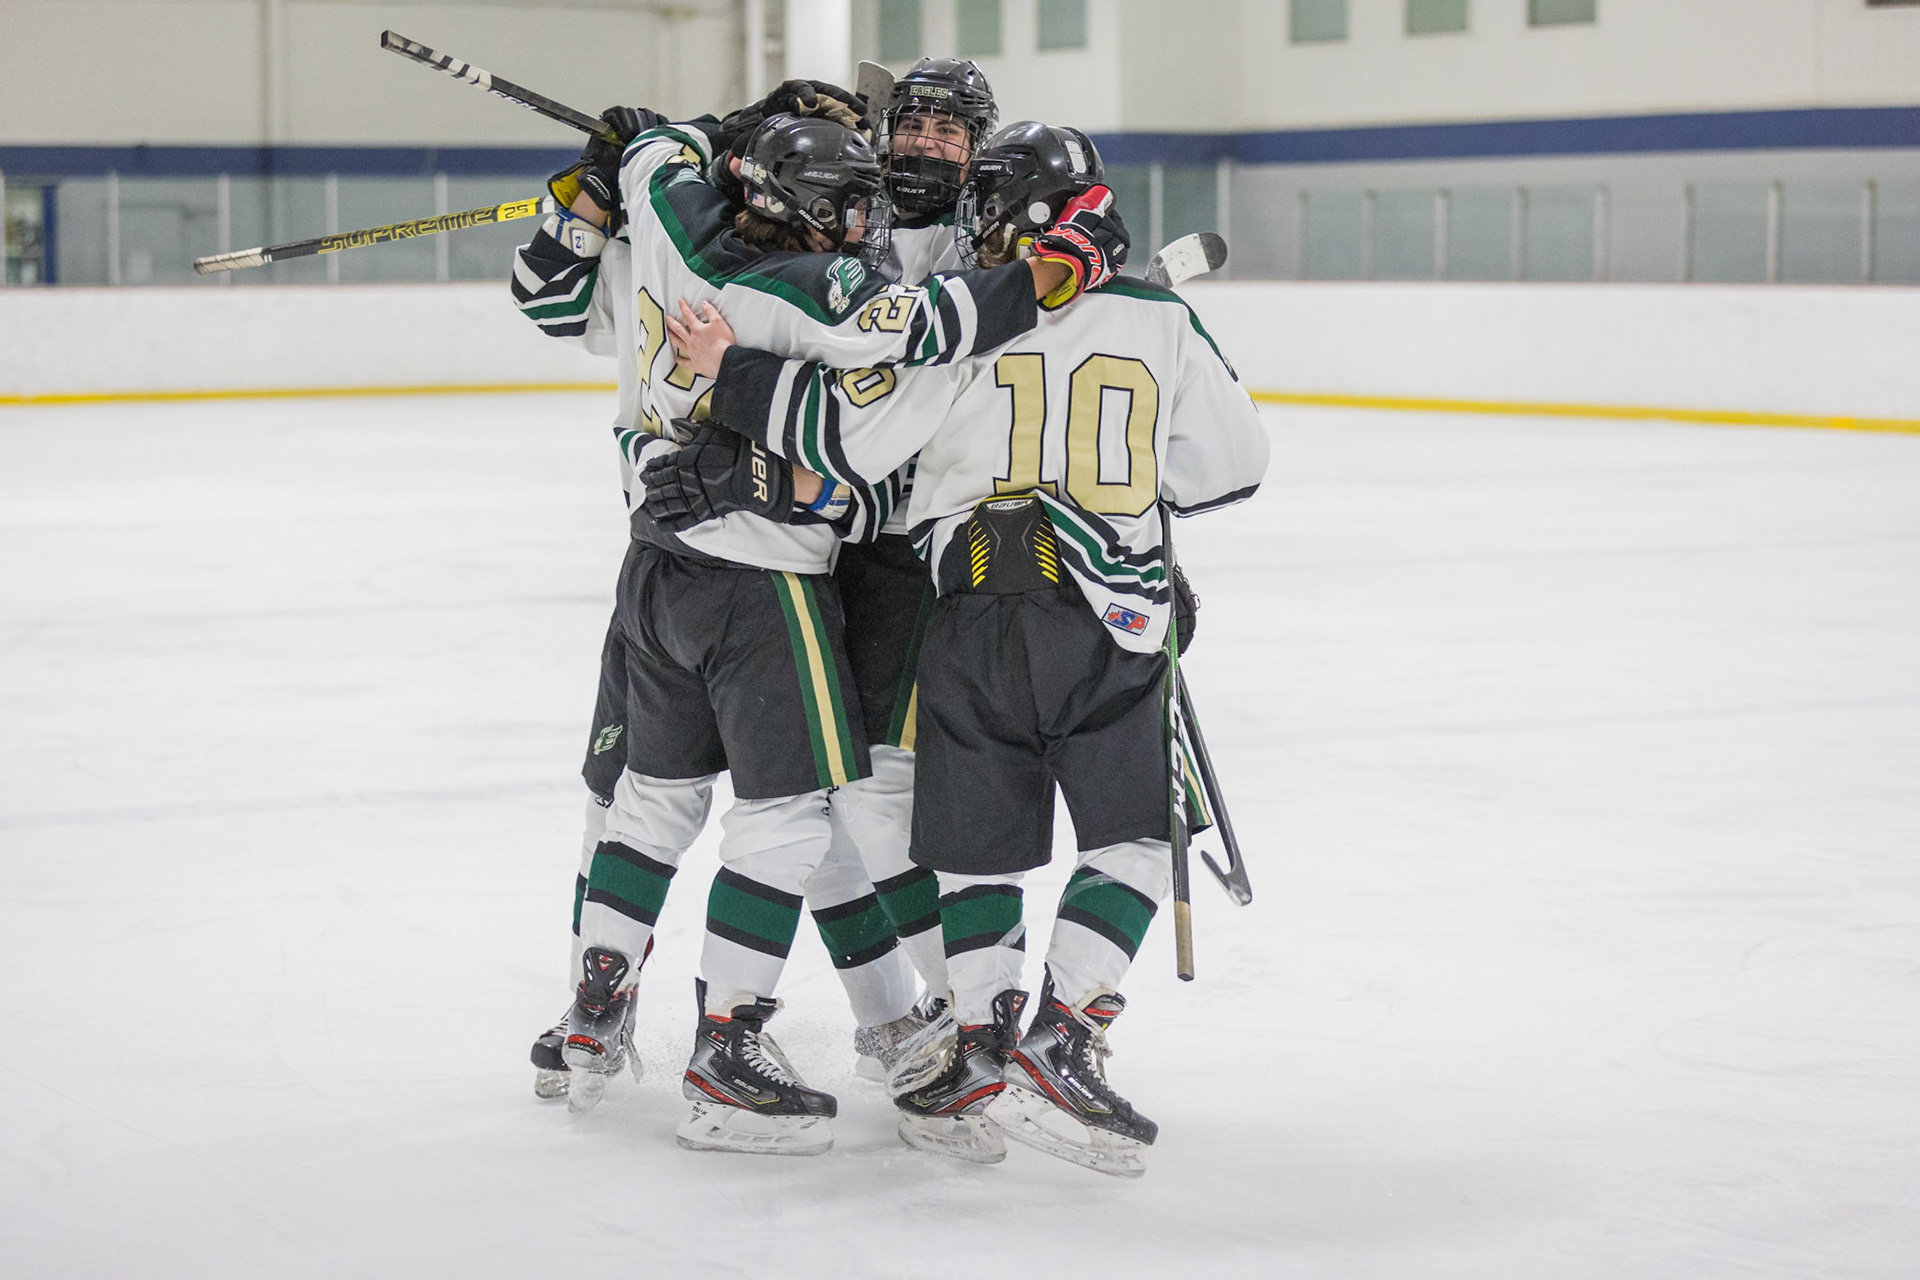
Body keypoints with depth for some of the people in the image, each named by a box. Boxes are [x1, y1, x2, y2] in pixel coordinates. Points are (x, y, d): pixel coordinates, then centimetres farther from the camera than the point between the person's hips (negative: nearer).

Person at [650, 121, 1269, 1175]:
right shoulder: (1160, 318, 3)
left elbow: (850, 434, -10)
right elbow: (1230, 465, 9)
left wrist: (732, 368, -1)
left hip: (975, 615, 0)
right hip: (1114, 616, 0)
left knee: (978, 846, 12)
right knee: (1132, 843, 8)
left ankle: (982, 1058, 13)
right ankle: (1062, 1048, -2)